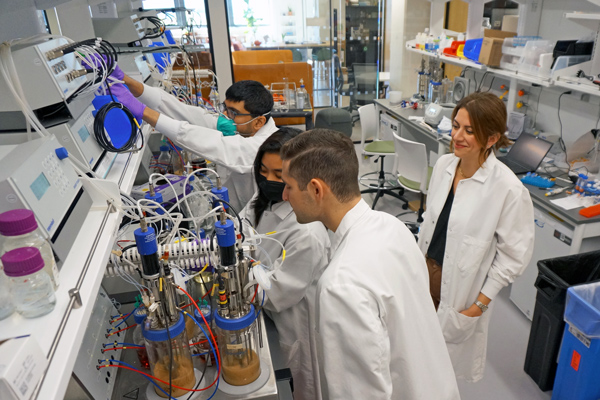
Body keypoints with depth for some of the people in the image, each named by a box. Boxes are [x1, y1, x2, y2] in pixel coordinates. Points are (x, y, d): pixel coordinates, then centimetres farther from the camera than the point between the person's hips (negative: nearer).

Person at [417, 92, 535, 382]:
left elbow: (514, 254, -14)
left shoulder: (509, 189, -23)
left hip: (460, 285, -5)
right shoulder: (444, 164, -6)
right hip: (426, 270, 5)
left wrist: (480, 303, -11)